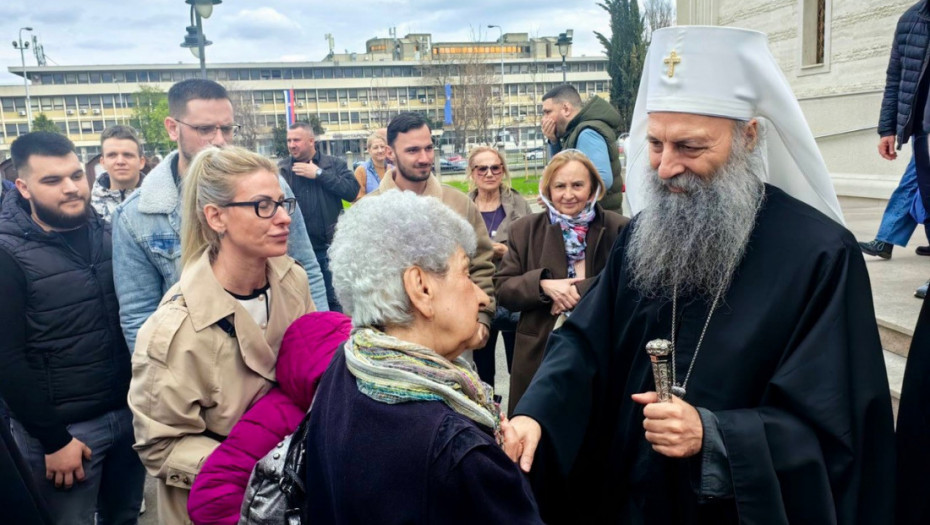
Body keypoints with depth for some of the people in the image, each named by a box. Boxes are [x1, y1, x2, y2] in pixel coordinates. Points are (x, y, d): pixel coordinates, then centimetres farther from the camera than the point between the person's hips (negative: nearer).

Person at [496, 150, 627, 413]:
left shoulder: (619, 229, -1)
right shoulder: (524, 230, 5)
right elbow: (502, 288, 1)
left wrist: (579, 291, -19)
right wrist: (543, 284, -16)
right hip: (539, 354, 1)